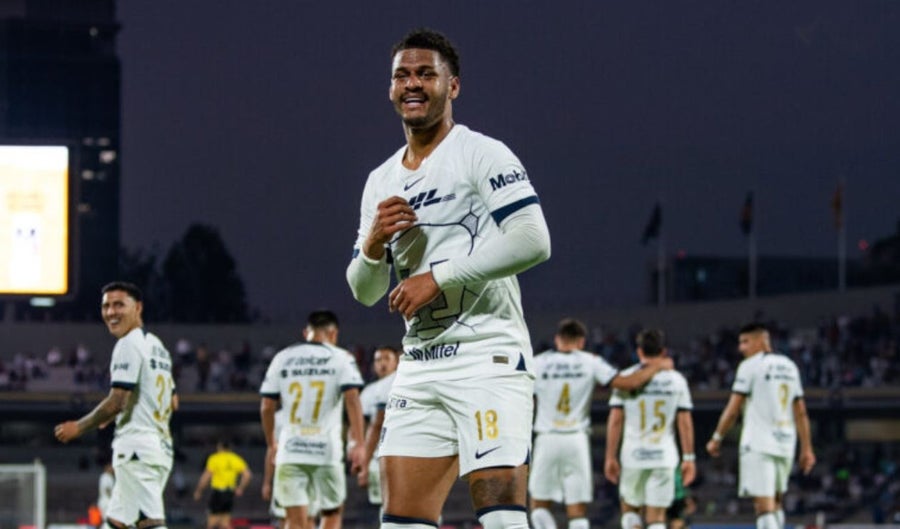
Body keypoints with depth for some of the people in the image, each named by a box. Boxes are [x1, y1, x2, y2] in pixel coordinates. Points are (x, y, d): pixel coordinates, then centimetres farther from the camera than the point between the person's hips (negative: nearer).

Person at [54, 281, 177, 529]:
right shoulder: (158, 346, 19)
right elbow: (172, 402, 26)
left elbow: (116, 401, -16)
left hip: (136, 446, -10)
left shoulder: (129, 344, -10)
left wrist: (79, 427, -3)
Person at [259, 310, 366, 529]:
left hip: (290, 451, 2)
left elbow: (267, 407, 9)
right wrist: (358, 443, -14)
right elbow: (352, 399, -11)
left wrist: (271, 443, 23)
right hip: (326, 450, -2)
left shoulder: (282, 358, 10)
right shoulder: (341, 359, 2)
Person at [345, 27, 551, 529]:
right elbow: (365, 292, 21)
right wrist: (373, 244, -2)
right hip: (420, 366, 7)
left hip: (488, 356, -7)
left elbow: (533, 241, -16)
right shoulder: (381, 183, 18)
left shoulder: (482, 154, -4)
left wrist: (439, 279, -14)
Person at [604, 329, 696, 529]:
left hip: (633, 455, 0)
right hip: (664, 457, 0)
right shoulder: (676, 379, 2)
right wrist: (689, 458, 6)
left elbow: (615, 421, -3)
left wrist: (610, 457, 2)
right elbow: (685, 423, 1)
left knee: (630, 509, 17)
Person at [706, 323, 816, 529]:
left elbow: (733, 409, -6)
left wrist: (717, 438, 4)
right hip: (786, 443, 7)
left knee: (764, 504, -11)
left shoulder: (750, 365, -5)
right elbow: (800, 412, 15)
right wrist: (806, 448, 17)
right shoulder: (789, 366, 15)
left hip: (758, 444, -7)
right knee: (775, 501, 20)